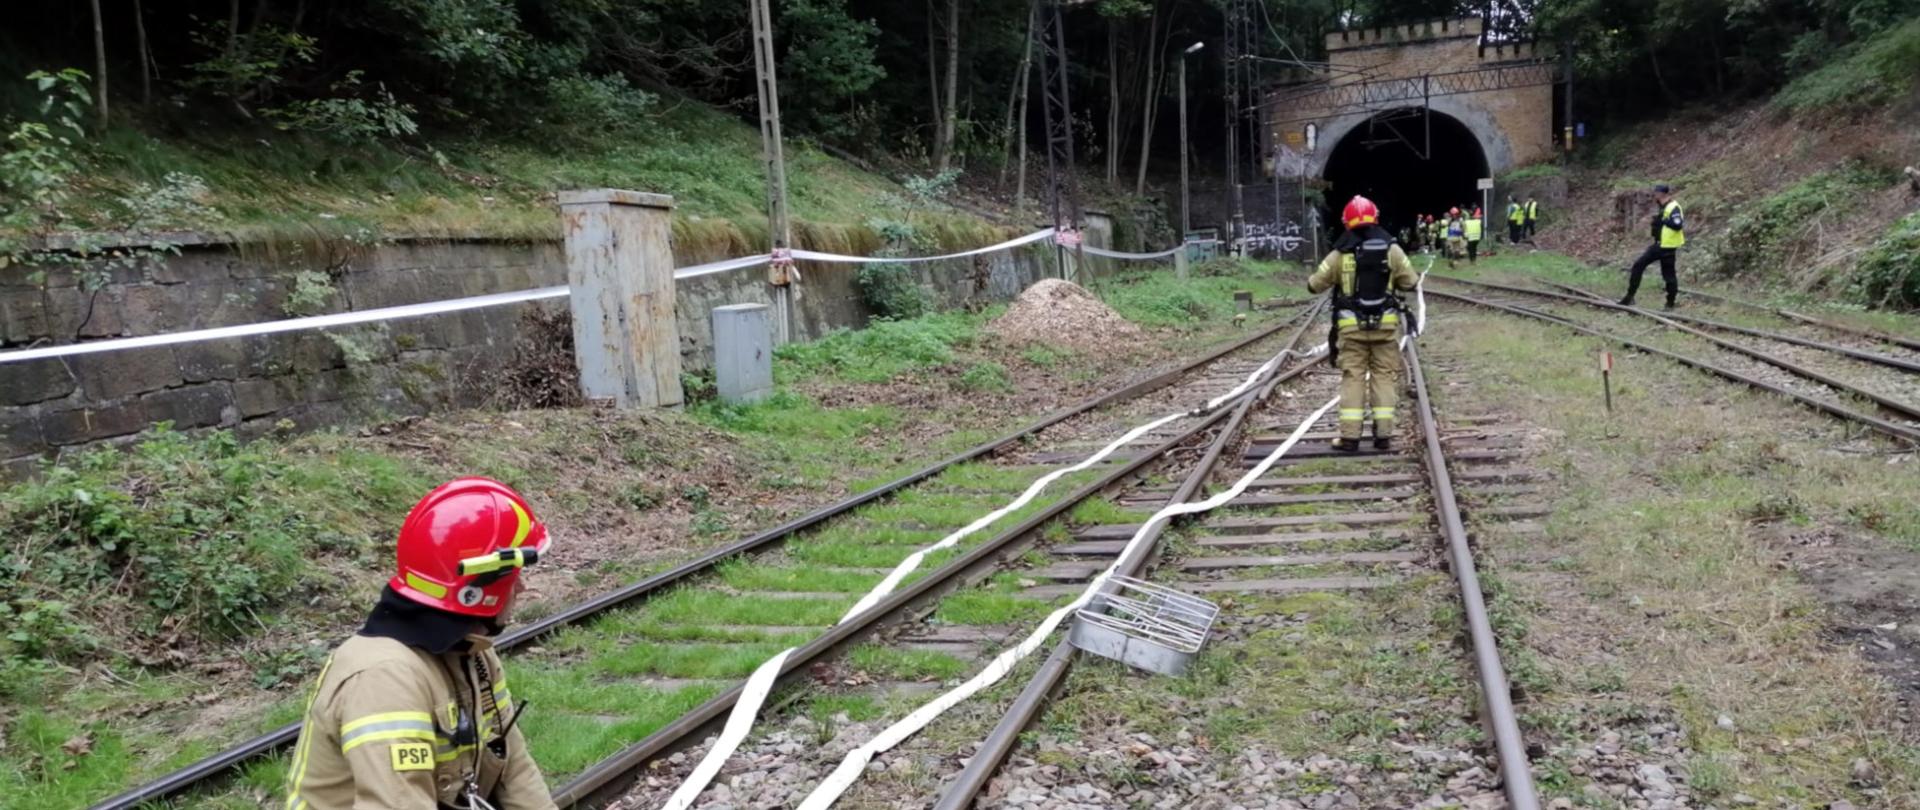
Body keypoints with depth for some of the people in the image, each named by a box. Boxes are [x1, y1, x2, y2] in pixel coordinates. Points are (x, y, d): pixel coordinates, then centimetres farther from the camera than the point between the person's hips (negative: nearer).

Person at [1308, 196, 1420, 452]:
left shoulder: (1340, 254, -4)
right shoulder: (1391, 249, -2)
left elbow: (1315, 284, 2)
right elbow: (1411, 282, 4)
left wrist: (1310, 280, 25)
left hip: (1351, 325, -1)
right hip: (1385, 323, 1)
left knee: (1353, 377, 3)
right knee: (1384, 376, 8)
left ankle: (1349, 436, 0)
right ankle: (1384, 434, 6)